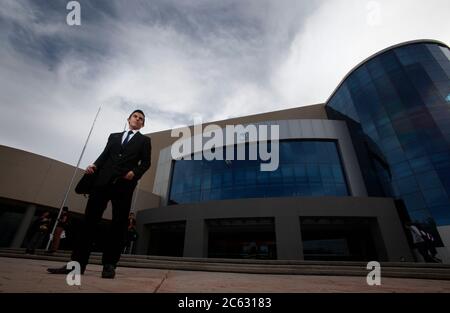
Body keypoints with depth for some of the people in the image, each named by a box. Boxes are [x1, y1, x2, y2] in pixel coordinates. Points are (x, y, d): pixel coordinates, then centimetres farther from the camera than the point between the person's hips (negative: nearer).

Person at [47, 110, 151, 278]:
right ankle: (77, 262, 5)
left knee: (119, 223, -3)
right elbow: (104, 155, 16)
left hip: (125, 183, -3)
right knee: (90, 218, -1)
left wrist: (135, 173, -13)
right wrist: (94, 166, -3)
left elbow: (146, 162, 5)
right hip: (104, 180, 3)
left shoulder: (144, 140, 16)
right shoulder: (114, 136, 26)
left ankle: (109, 264, 2)